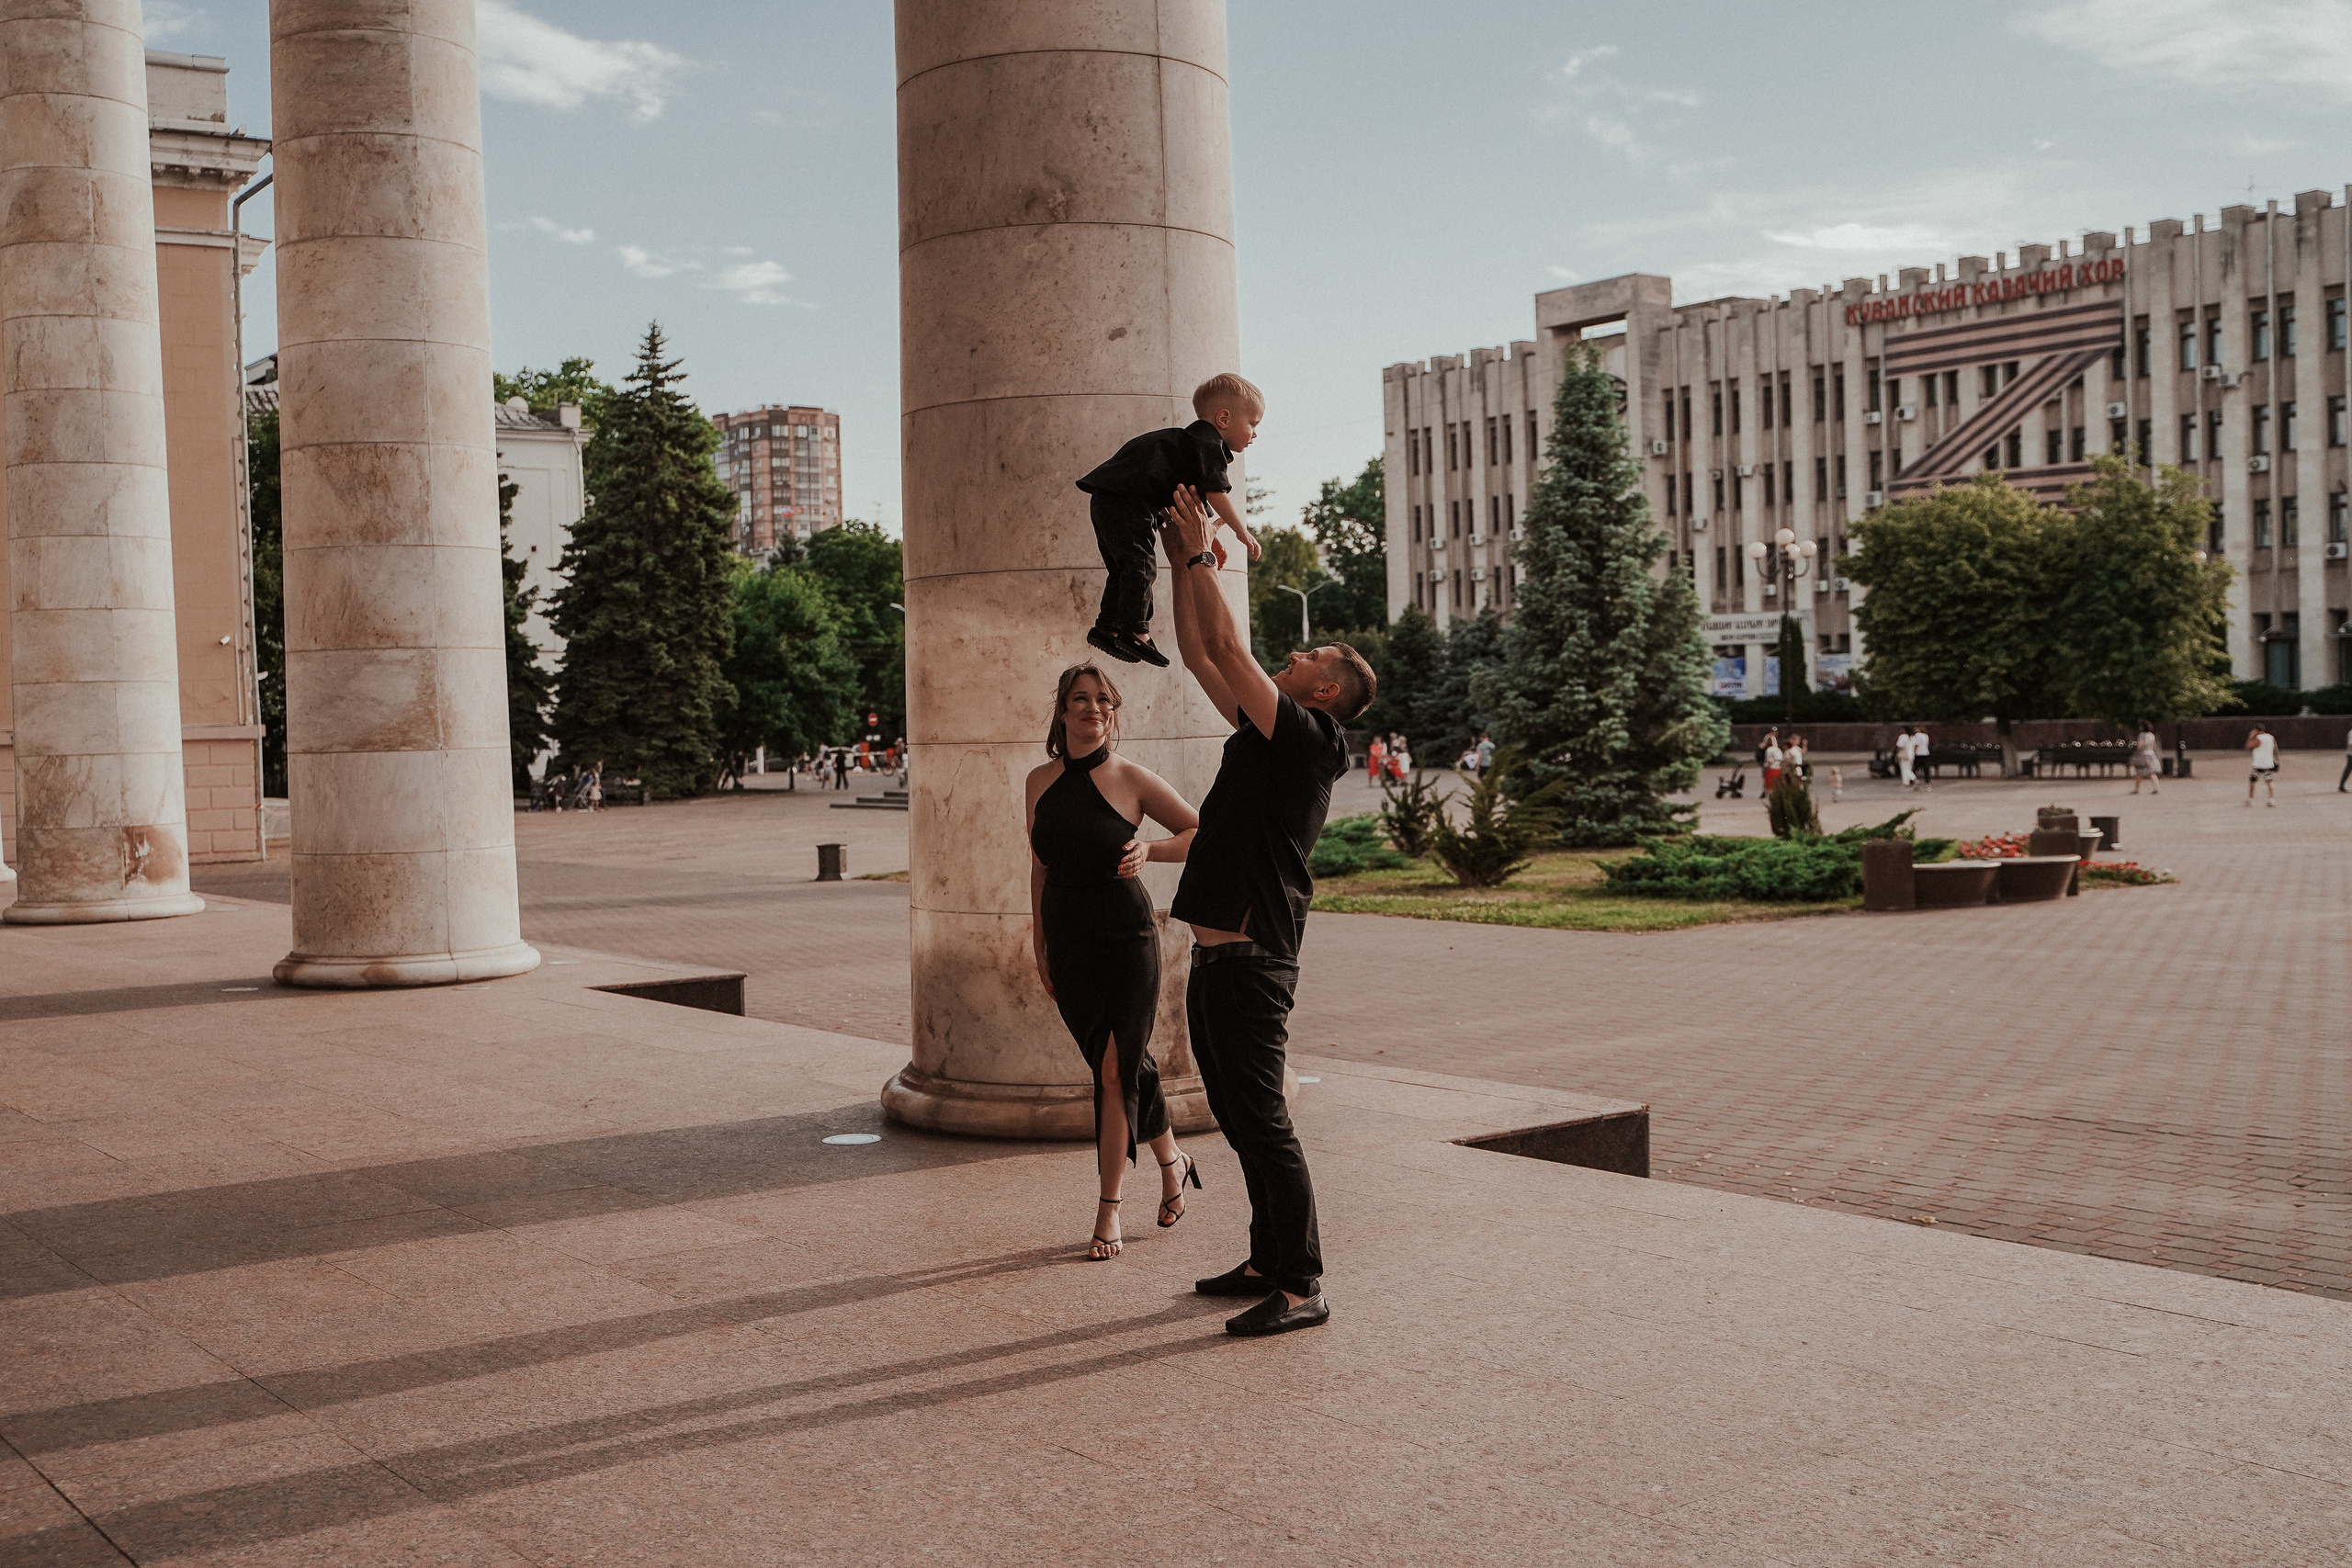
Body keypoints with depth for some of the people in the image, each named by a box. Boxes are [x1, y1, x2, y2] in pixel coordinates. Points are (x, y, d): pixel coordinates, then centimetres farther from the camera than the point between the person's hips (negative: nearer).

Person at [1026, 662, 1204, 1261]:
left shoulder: (1131, 778, -6)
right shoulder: (1041, 782, 5)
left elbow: (1202, 834, 0)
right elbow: (1040, 868, 14)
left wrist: (1149, 849, -17)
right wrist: (1039, 947, 13)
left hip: (1127, 940, -4)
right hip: (1068, 944, 4)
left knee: (1115, 1071, -8)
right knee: (1126, 1065, 12)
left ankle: (1109, 1210, 0)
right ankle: (1170, 1161, 36)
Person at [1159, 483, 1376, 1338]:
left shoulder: (1309, 738, -9)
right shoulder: (1263, 732, 15)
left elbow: (1228, 646, -14)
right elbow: (1201, 656, 19)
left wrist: (1202, 555, -7)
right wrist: (1181, 563, 14)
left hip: (1253, 959, -10)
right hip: (1215, 955, 10)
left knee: (1262, 1120, -8)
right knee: (1239, 1118, 15)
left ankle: (1301, 1286, -2)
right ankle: (1268, 1259, 26)